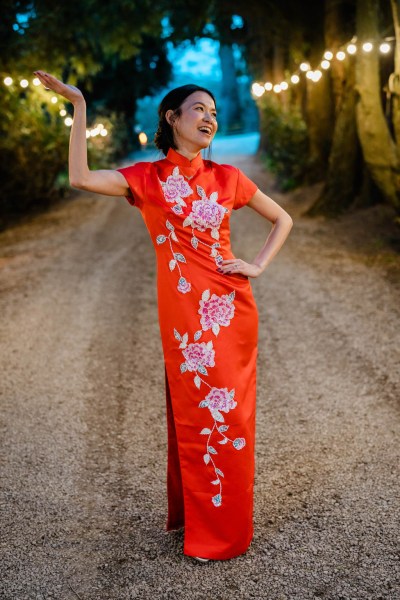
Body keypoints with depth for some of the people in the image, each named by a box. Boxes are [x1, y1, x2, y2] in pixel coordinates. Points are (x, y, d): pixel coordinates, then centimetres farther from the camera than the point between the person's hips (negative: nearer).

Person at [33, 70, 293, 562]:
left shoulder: (226, 178, 6)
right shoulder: (147, 178, 2)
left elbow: (282, 219, 16)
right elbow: (81, 178, -14)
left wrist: (259, 265, 2)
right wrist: (78, 106, -12)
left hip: (230, 309, 2)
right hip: (183, 313, -1)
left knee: (229, 415, 7)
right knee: (192, 414, 8)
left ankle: (225, 527, 24)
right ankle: (190, 514, 28)